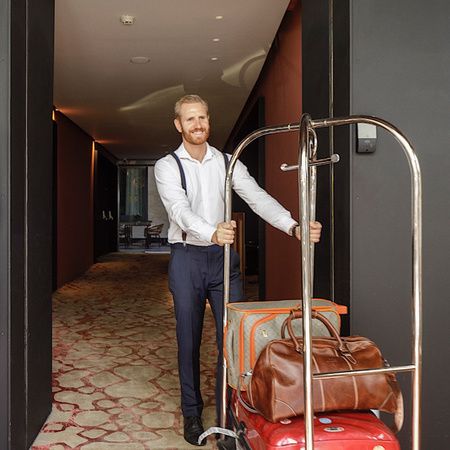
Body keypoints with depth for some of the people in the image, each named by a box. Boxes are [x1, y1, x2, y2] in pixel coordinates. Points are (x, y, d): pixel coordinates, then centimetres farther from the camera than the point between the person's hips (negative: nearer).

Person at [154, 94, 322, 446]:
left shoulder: (226, 162, 5)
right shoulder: (167, 166, -3)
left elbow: (257, 197, -9)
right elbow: (180, 209, -20)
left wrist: (293, 227, -26)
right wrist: (211, 233, -41)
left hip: (223, 257, 2)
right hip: (187, 258, -2)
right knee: (189, 339, 6)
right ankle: (192, 413, 22)